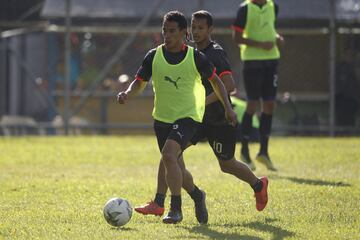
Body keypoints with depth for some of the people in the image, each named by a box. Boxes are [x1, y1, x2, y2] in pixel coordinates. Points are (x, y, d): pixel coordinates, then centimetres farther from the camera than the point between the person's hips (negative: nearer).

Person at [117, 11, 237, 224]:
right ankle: (197, 195, 45)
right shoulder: (154, 56, -1)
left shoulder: (195, 57, -7)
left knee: (168, 154, -27)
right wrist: (127, 94, -17)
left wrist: (228, 107, 3)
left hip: (188, 116, -5)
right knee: (174, 165, 16)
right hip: (162, 117, 5)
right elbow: (140, 82, 4)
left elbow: (215, 80, 6)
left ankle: (176, 209, -21)